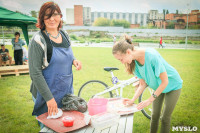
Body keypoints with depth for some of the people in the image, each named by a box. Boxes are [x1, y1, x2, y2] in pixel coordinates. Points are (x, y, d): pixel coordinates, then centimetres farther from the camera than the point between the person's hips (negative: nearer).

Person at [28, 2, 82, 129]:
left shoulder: (65, 35, 3)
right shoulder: (38, 40, -17)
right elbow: (35, 73, -19)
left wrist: (74, 60, -6)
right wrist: (49, 98, -21)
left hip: (67, 90, 6)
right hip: (47, 94, -6)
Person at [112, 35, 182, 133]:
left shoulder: (152, 56, -36)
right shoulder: (134, 61, -16)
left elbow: (165, 82, -28)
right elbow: (142, 84, -8)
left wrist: (150, 100, -26)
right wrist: (133, 100, -20)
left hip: (172, 85, -5)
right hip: (158, 86, 5)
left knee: (165, 119, 2)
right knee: (154, 116, 10)